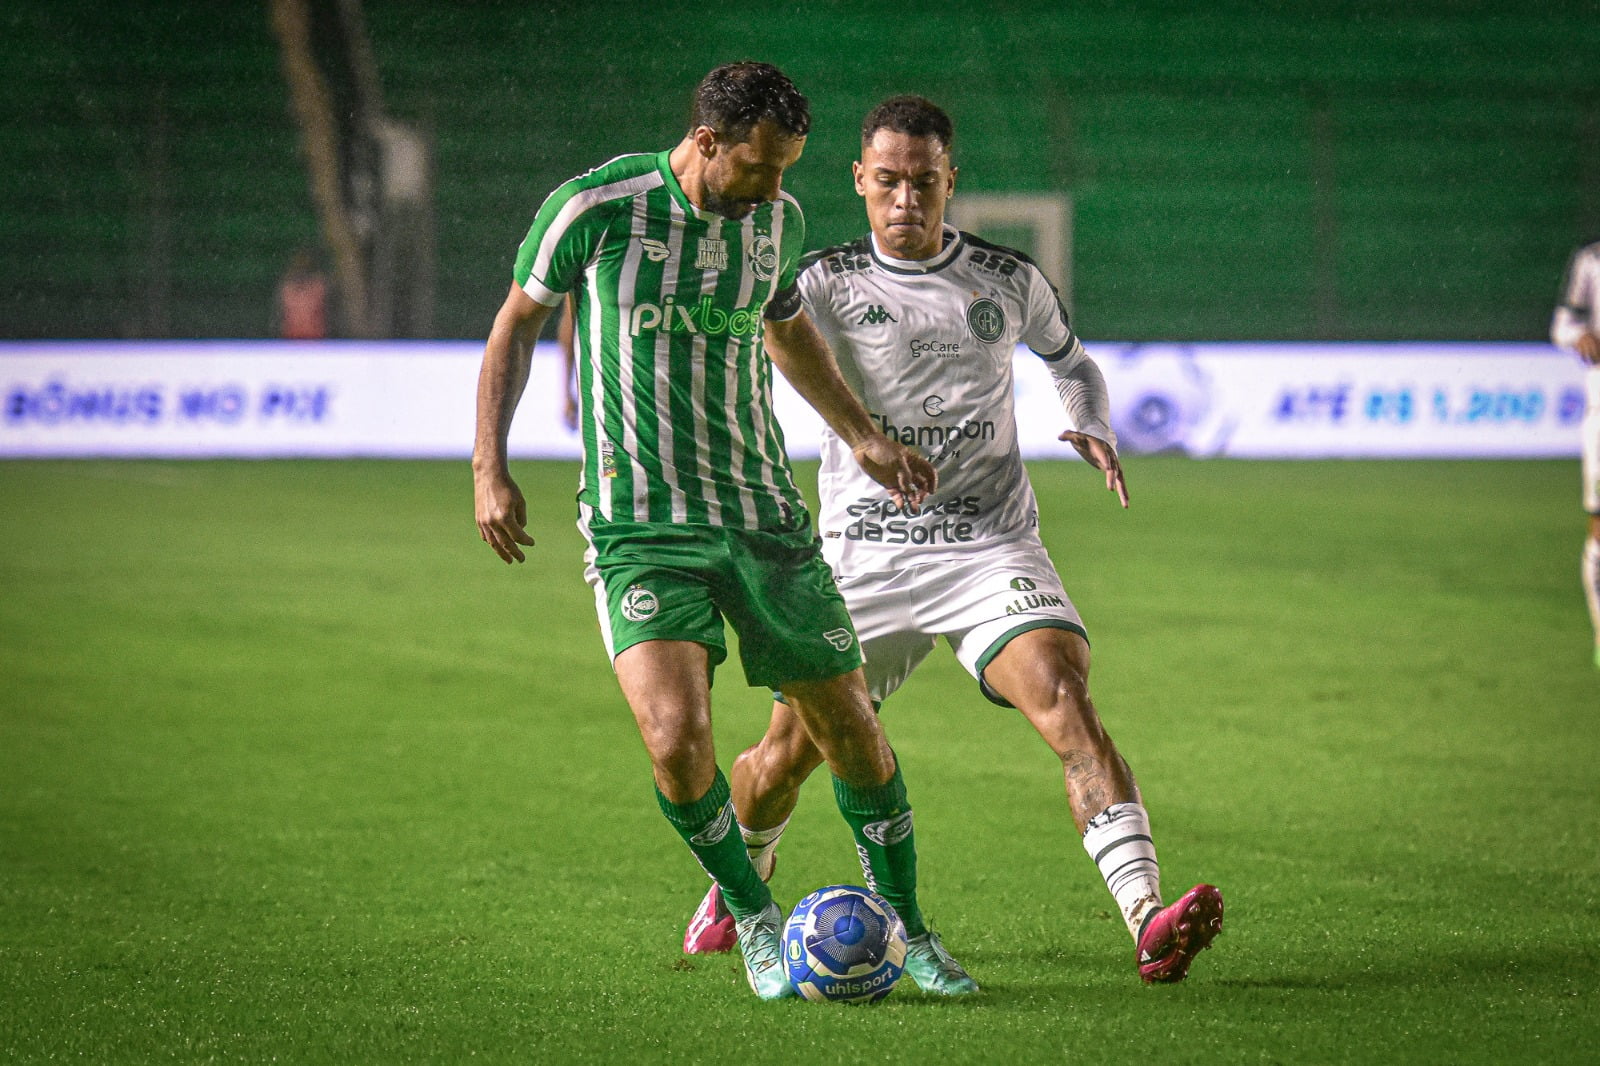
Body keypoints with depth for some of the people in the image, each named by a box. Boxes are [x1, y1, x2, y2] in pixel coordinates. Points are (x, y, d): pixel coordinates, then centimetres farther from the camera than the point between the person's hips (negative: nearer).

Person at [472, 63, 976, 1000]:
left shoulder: (779, 219, 3)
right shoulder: (597, 208, -10)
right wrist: (490, 468, -3)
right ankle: (754, 917, 6)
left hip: (764, 514, 4)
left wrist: (863, 438, 25)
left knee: (851, 729, 3)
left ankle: (908, 933, 24)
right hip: (639, 525, -4)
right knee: (677, 739, -21)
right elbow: (520, 319, 3)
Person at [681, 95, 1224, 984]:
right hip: (862, 556, 0)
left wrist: (1093, 430, 4)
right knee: (785, 756, 4)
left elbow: (1072, 361, 24)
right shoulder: (825, 284, 1)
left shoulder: (1008, 281, 6)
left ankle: (1149, 922, -36)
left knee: (1064, 701, -25)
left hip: (990, 545, 0)